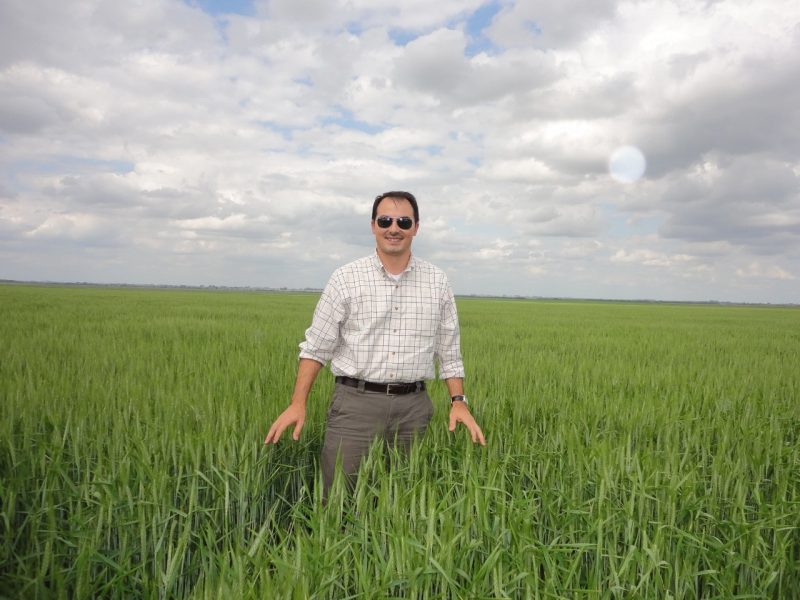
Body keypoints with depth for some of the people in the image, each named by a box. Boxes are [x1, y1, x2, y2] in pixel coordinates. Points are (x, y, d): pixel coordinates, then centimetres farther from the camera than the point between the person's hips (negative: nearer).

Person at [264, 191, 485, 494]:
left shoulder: (437, 282, 5)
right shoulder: (345, 278, -1)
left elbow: (449, 351, 11)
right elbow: (316, 347, 1)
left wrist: (459, 401, 1)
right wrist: (298, 403, -5)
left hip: (413, 406, 2)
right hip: (356, 402, -2)